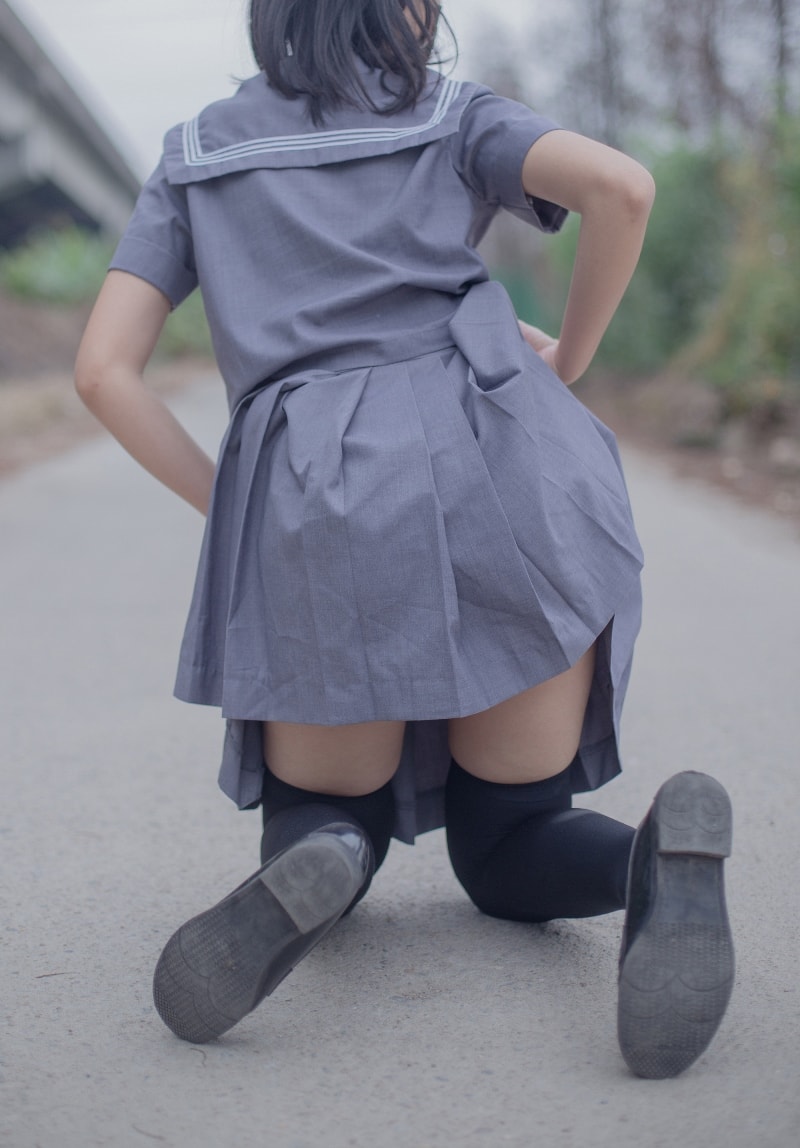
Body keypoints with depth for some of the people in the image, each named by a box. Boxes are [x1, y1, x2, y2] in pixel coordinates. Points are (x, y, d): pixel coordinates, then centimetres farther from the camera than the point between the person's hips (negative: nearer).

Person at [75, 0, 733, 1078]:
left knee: (319, 824, 22)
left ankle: (310, 876, -16)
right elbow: (622, 185, -2)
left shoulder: (193, 159, 22)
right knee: (509, 854, 15)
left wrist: (229, 506, 16)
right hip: (502, 477, 0)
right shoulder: (452, 116, 18)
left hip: (316, 512, 0)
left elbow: (104, 369, 9)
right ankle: (664, 859, -19)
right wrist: (566, 364, 12)